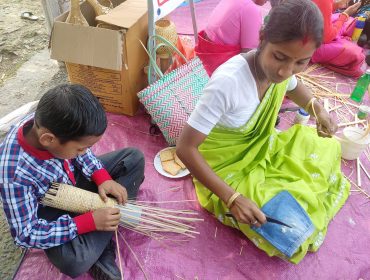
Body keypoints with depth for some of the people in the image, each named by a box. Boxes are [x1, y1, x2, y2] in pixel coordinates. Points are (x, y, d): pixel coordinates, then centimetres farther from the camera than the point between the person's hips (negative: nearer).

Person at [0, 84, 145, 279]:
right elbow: (26, 234, -27)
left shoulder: (50, 122, -24)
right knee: (74, 262, -33)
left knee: (134, 158, -2)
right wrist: (89, 221, -30)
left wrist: (102, 176, -15)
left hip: (75, 178, 7)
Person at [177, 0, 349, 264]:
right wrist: (232, 198, -34)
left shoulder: (280, 66, -13)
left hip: (261, 148, 7)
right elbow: (185, 148, -31)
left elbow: (293, 86, 15)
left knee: (327, 148, 6)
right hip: (227, 167, -6)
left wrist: (317, 108, -6)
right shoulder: (228, 82, -36)